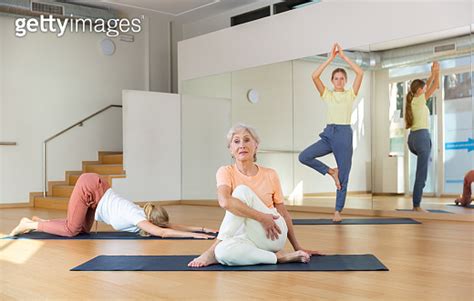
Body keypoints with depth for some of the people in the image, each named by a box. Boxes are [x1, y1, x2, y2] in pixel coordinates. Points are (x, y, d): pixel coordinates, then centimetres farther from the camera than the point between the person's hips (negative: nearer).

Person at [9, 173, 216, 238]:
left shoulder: (144, 217, -5)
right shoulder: (137, 217, -25)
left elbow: (170, 225, 2)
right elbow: (162, 233, -37)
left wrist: (200, 228, -6)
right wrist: (195, 235, -38)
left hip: (95, 189, 8)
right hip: (89, 186, -8)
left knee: (83, 230, 13)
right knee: (71, 230, -6)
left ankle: (41, 221, 26)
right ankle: (30, 224, 11)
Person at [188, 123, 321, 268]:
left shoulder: (270, 175, 4)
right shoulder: (226, 172, -2)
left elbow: (283, 213, 13)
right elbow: (225, 201, -24)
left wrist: (297, 247, 18)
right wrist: (261, 217, -27)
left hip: (272, 236, 1)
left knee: (242, 191, -24)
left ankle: (214, 250, -20)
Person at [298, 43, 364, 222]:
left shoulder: (350, 94, 5)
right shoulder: (327, 94, 6)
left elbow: (360, 73, -9)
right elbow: (314, 76, -8)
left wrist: (343, 56, -7)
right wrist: (330, 58, -8)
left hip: (345, 134, -1)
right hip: (329, 133, 2)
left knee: (343, 176, 1)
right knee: (304, 156, -19)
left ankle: (338, 211, 13)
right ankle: (330, 171, 2)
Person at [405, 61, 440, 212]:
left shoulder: (412, 100, 15)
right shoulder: (419, 100, -7)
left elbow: (426, 87, 30)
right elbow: (435, 86, -2)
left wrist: (433, 74, 30)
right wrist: (437, 72, 12)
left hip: (412, 137, 9)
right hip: (422, 137, -9)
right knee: (421, 173, -6)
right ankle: (417, 205, -4)